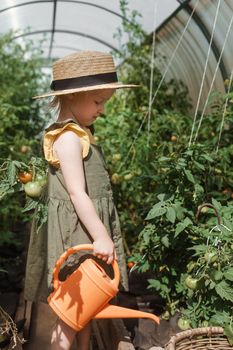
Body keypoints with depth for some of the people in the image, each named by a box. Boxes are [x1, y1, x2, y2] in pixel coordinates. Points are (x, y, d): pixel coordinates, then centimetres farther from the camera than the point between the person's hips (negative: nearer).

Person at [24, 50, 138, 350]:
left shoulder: (78, 134, 12)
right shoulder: (68, 137, -18)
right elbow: (77, 193, -21)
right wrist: (101, 237, -19)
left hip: (87, 230, 10)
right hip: (77, 232, -10)